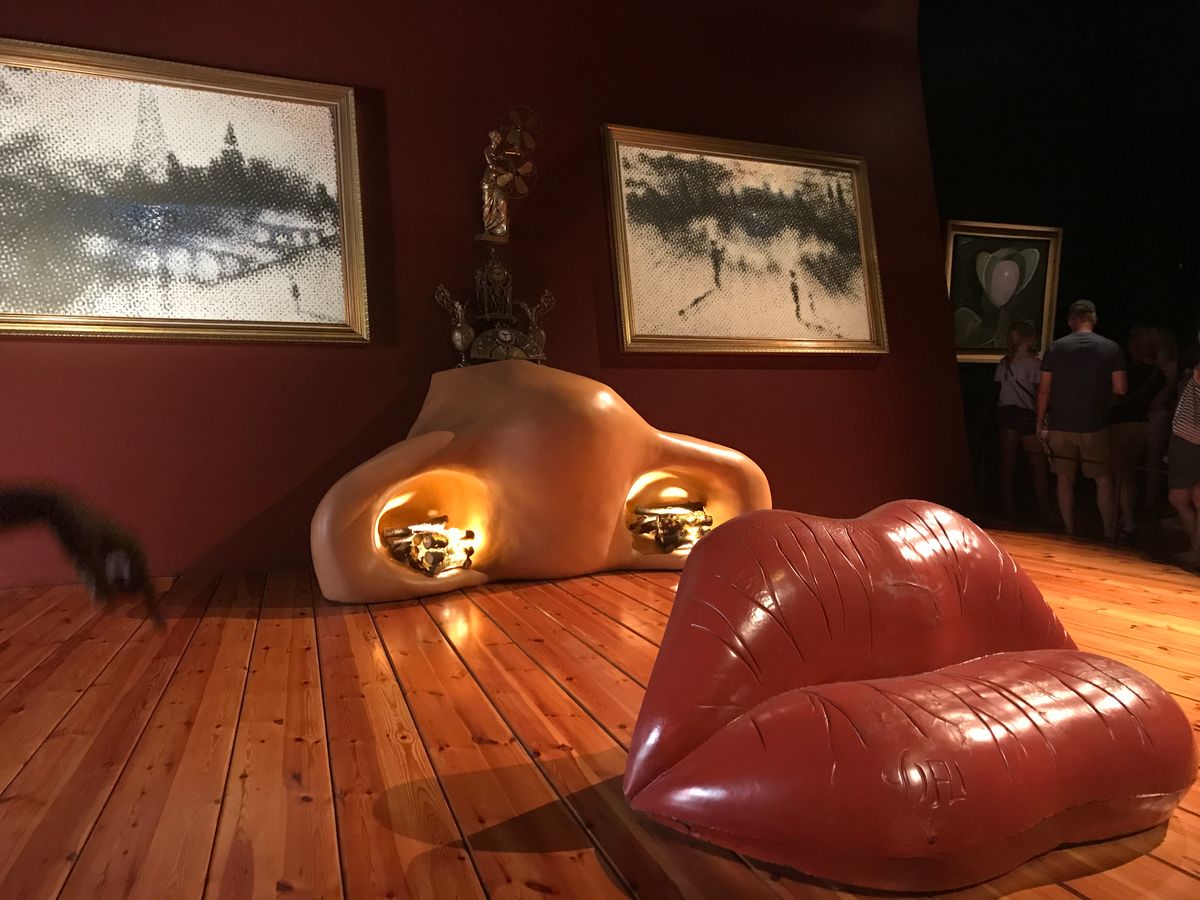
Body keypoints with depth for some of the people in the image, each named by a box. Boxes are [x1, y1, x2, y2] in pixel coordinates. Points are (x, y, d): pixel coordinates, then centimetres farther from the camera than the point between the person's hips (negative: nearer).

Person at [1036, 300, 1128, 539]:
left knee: (1065, 479, 9)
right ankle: (1110, 534, 13)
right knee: (1103, 480, 11)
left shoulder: (1056, 348, -2)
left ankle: (1069, 534, 15)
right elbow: (1120, 388, -5)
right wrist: (1099, 387, 16)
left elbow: (1044, 390, -2)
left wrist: (1040, 423, 5)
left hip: (1060, 426, 1)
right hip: (1094, 427, -1)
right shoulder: (1111, 348, -3)